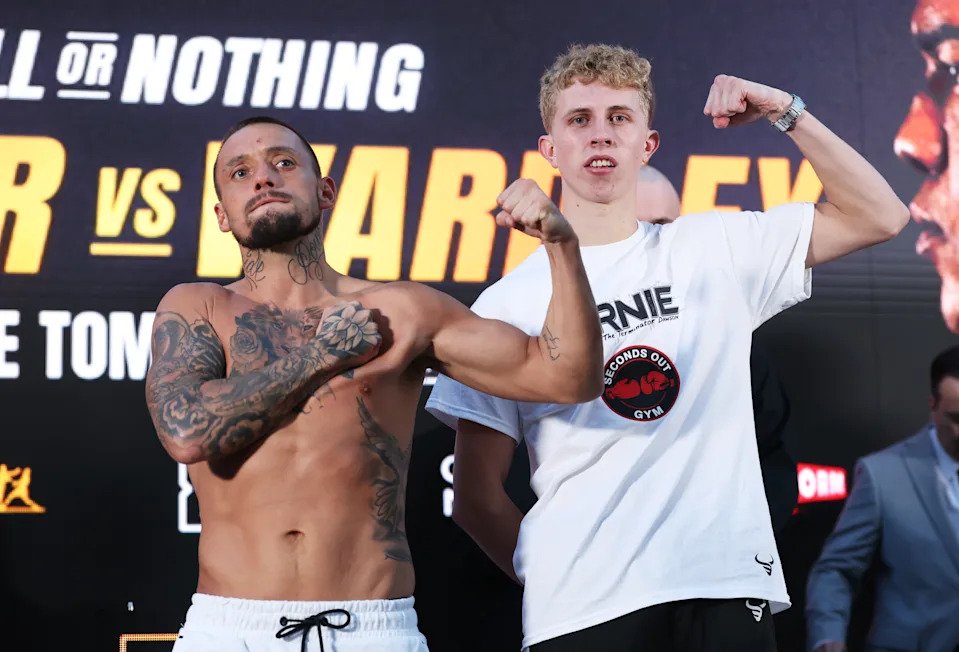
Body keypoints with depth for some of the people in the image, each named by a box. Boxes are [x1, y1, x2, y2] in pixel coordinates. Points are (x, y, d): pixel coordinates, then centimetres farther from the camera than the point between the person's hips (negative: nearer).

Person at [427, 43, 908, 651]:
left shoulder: (713, 250, 10)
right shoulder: (508, 304, 4)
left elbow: (879, 215, 10)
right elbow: (477, 494, 4)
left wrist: (786, 111, 4)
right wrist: (552, 577, 0)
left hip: (727, 588, 2)